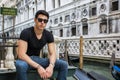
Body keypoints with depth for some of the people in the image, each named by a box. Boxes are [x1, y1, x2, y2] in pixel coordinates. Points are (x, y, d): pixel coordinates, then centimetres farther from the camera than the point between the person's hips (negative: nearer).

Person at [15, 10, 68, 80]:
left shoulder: (48, 35, -4)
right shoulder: (26, 33, -18)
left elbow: (52, 53, -7)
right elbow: (21, 54, -26)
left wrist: (51, 66, -30)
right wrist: (38, 66, -35)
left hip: (37, 59, 5)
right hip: (25, 60, -4)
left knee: (64, 64, -13)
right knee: (21, 65, -42)